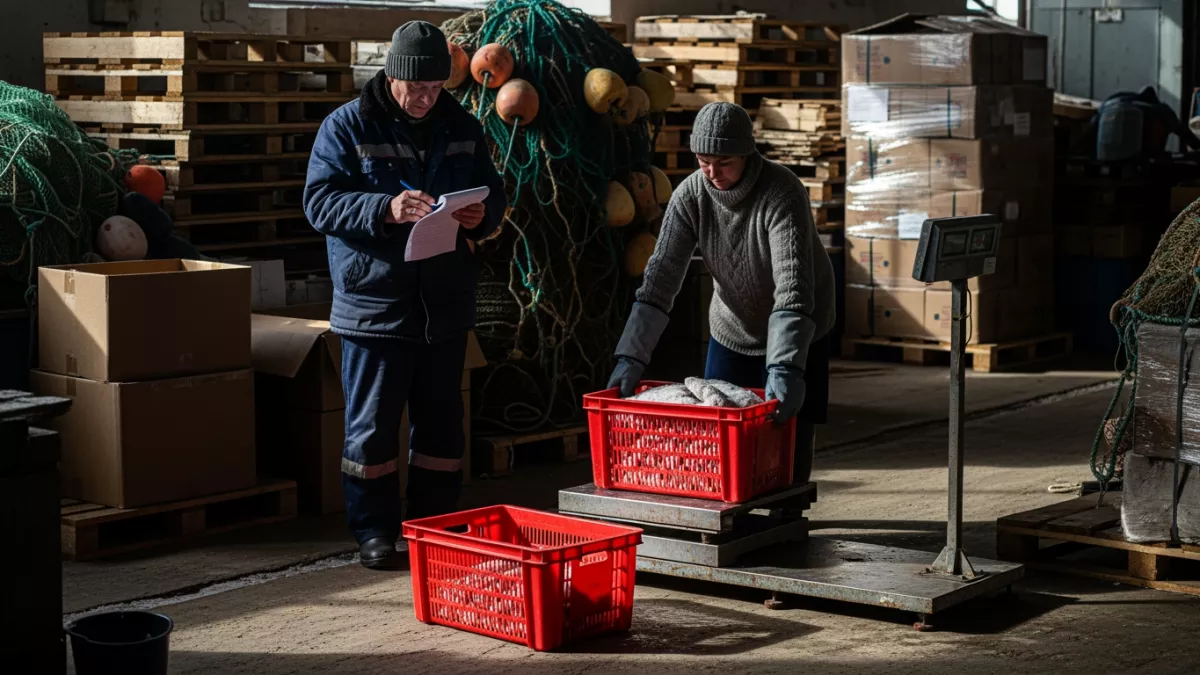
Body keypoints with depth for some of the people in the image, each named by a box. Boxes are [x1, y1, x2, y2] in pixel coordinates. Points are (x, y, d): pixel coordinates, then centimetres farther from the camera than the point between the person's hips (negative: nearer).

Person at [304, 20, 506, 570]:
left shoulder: (461, 127, 8)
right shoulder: (347, 126, -5)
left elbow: (494, 191, 16)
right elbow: (319, 202, -11)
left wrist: (482, 215, -8)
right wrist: (386, 209, -26)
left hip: (446, 305, 4)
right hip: (375, 303, -4)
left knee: (442, 421, 11)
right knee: (372, 424, 2)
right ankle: (373, 531, 13)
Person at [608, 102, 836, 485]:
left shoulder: (782, 193, -28)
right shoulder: (690, 195, -15)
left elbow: (793, 286, -36)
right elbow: (661, 275, -18)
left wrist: (785, 368, -47)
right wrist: (631, 356, -27)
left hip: (796, 334, -4)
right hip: (731, 329, 4)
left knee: (789, 439, -3)